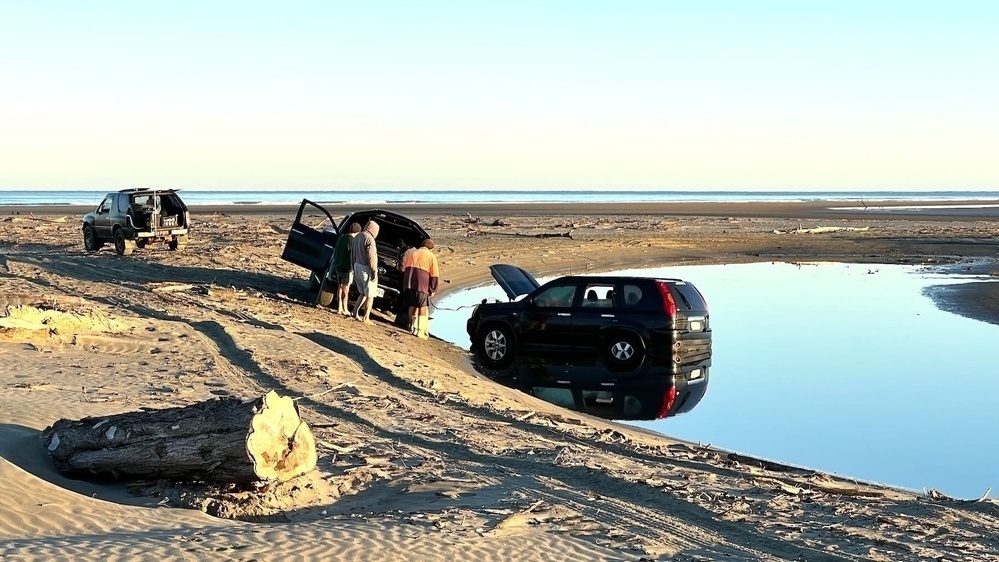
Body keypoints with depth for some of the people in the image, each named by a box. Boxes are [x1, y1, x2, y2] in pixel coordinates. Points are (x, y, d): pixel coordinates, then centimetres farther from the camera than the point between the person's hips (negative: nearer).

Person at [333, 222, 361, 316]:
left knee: (340, 287, 14)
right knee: (346, 289, -2)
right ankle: (344, 310, 2)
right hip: (347, 268, -7)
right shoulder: (352, 240, -15)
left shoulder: (341, 238, 9)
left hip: (338, 266, 7)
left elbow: (335, 252, 15)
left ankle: (339, 308, 16)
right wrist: (352, 269, -15)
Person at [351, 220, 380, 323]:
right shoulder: (369, 239, -17)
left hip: (357, 266, 8)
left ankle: (355, 312, 11)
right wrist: (374, 272, -17)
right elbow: (371, 258, -21)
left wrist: (354, 270, 22)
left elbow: (352, 255, 17)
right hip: (366, 269, -8)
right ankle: (366, 318, 2)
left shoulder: (357, 237, 11)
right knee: (370, 295, 2)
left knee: (363, 293, 19)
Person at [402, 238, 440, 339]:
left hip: (410, 283, 4)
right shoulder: (431, 256, 2)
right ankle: (421, 330, -6)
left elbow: (404, 270, 18)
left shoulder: (413, 253, 17)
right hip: (422, 284, -4)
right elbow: (434, 275, -2)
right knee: (423, 307, 1)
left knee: (413, 305, 15)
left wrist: (405, 285, 23)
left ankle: (414, 327, 17)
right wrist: (433, 289, 4)